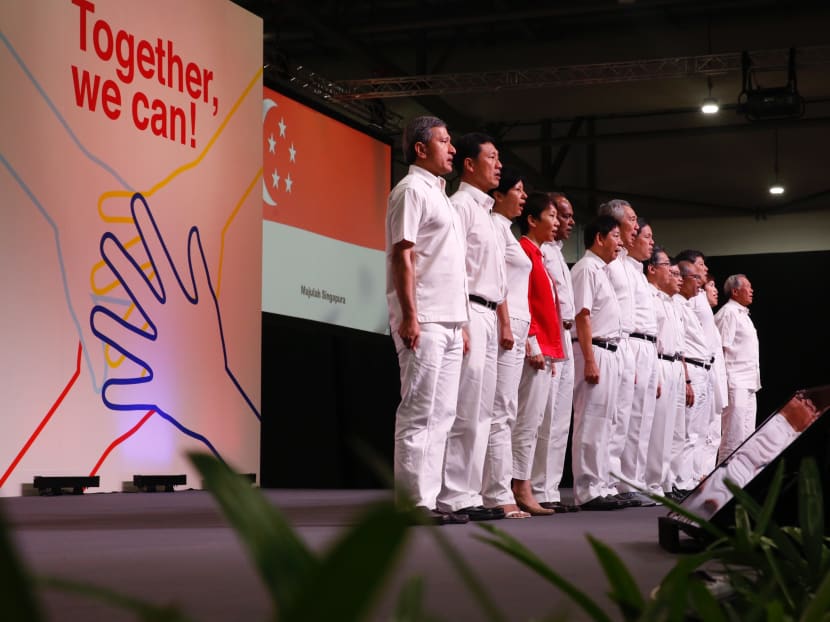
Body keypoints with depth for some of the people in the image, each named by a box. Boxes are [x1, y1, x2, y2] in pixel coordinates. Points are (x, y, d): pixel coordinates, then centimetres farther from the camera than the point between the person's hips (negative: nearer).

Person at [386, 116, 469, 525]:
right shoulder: (411, 190, -5)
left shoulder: (438, 194, 23)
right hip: (423, 321, -9)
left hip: (448, 322, 9)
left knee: (440, 414, 8)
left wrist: (459, 322, 18)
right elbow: (403, 256, -13)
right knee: (418, 414, -9)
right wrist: (410, 316, -20)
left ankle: (428, 500, 11)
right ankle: (413, 503, -7)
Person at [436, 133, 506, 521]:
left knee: (480, 413, 9)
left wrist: (499, 322, 17)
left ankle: (469, 495, 12)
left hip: (487, 317, 10)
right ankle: (454, 498, -9)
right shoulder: (461, 205, -7)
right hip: (469, 313, -10)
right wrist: (460, 323, -21)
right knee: (465, 412, -11)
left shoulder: (485, 213, 23)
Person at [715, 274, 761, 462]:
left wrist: (755, 381, 19)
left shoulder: (742, 314, 21)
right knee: (735, 434, -11)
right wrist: (725, 381, -20)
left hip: (748, 383, 10)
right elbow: (722, 348, -15)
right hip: (735, 383, -10)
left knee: (747, 436, 10)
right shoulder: (728, 312, -8)